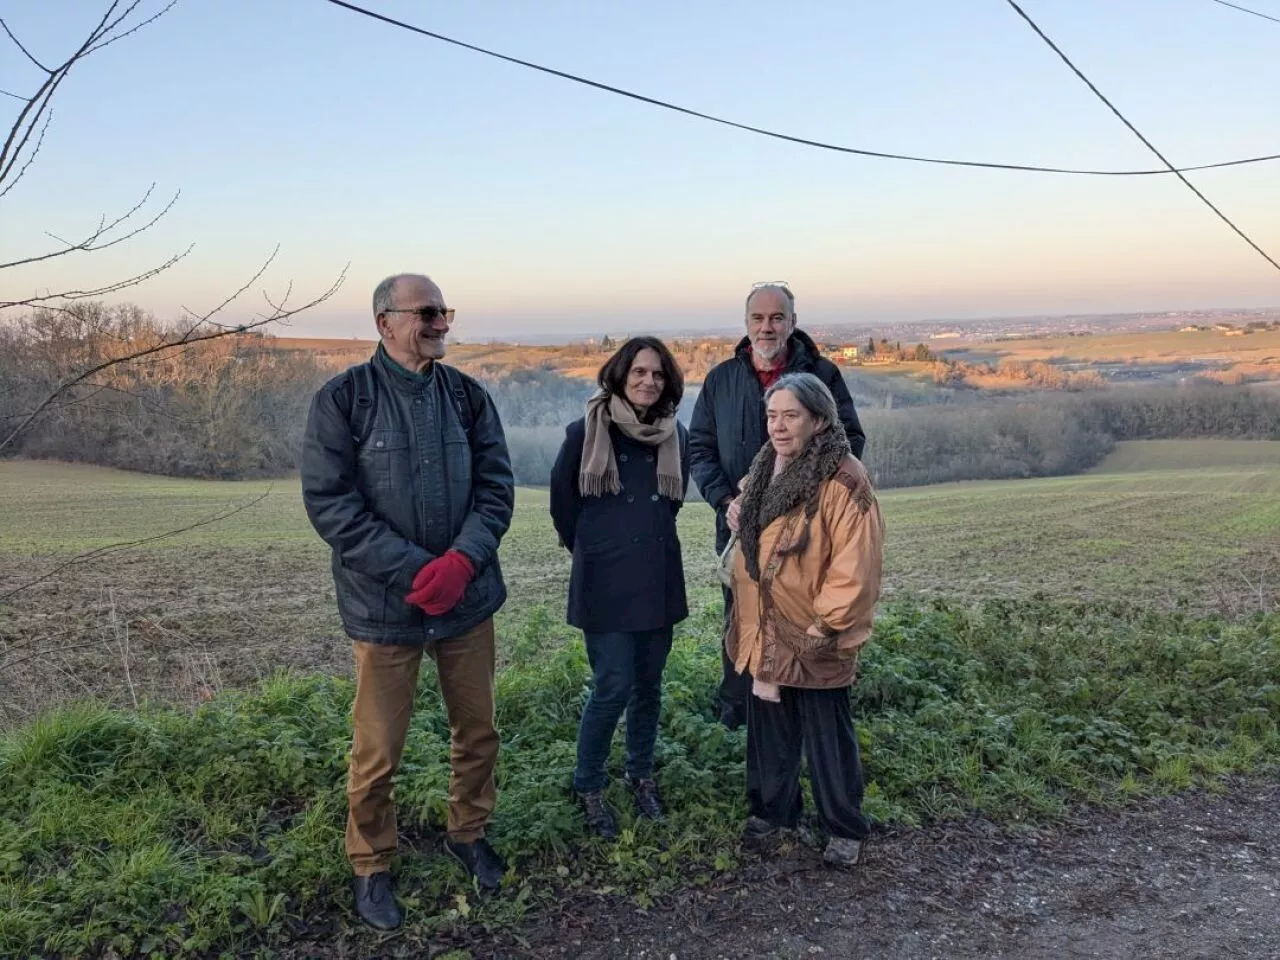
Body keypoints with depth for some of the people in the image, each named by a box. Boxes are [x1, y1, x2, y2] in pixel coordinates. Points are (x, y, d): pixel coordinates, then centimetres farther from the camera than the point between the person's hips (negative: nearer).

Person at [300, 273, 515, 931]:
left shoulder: (467, 396, 3)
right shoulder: (342, 399, -9)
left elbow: (496, 486, -1)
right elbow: (329, 502, -14)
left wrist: (461, 562, -17)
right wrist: (414, 571, -19)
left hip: (468, 598, 4)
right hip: (386, 605, -3)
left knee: (477, 730, 16)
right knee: (378, 751, 7)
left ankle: (467, 832, 40)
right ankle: (370, 866, 30)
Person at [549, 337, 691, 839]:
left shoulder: (676, 435, 2)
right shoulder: (585, 432, -10)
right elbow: (562, 500, 3)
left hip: (658, 577, 4)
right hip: (605, 580, -4)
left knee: (649, 684, 13)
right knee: (613, 686, -4)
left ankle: (641, 775, 32)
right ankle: (588, 787, 16)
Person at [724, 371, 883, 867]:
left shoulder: (844, 481, -19)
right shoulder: (765, 468, 6)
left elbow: (853, 568, -20)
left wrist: (823, 627, -18)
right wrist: (738, 512, 6)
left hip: (814, 639, -7)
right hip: (763, 630, 7)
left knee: (827, 737, 8)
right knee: (768, 726, 20)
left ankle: (845, 829, 27)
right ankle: (772, 808, 39)